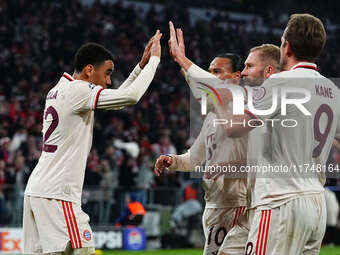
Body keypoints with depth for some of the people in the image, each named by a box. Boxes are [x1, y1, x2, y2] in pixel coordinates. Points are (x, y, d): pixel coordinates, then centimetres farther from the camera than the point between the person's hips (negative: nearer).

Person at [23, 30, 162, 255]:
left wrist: (141, 65, 21)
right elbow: (131, 96, -18)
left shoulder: (58, 91, 18)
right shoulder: (77, 90, -11)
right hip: (56, 194, -10)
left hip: (37, 189, 10)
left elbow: (116, 99, 27)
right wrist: (154, 59, -6)